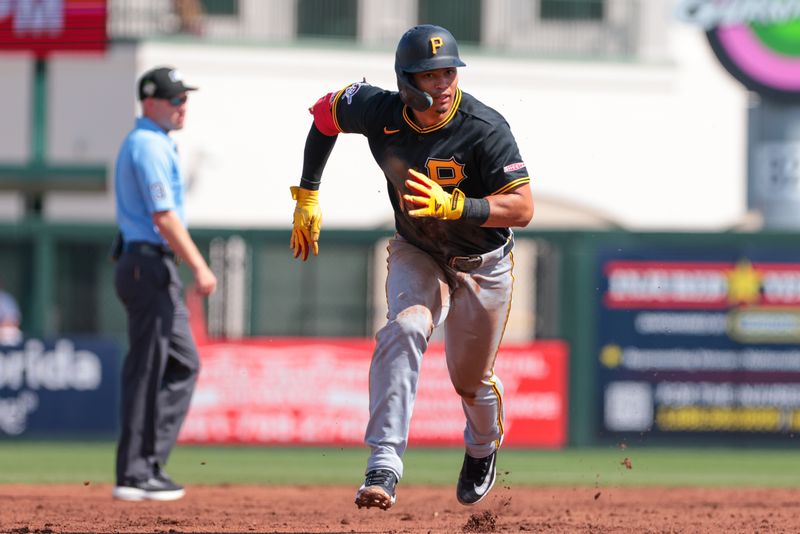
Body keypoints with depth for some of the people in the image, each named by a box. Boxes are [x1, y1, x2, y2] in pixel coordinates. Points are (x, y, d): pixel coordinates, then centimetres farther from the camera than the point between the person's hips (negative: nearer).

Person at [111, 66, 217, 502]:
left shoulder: (140, 143, 20)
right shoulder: (150, 146, -13)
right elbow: (164, 217, -20)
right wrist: (199, 268, -20)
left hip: (147, 267, 11)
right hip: (149, 265, -11)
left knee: (183, 365, 12)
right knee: (147, 372, -7)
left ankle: (148, 464, 12)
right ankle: (135, 475, -5)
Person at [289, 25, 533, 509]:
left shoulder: (485, 129, -31)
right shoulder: (379, 111, -21)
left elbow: (523, 208, -33)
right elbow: (325, 111, 1)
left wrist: (451, 205, -46)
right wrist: (307, 197, 1)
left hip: (482, 264, -1)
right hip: (417, 254, 1)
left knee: (471, 380, 12)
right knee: (404, 331, -28)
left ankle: (484, 446, 49)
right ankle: (384, 467, -35)